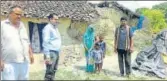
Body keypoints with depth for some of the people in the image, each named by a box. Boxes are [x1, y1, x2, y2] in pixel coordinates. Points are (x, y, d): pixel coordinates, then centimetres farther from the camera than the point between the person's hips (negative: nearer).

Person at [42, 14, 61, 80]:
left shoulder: (55, 28, 16)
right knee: (49, 72, -6)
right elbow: (45, 42, -17)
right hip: (51, 52, -9)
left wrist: (58, 52, 16)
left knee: (54, 70, 15)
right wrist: (47, 56, -21)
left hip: (56, 52, 9)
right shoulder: (47, 28, -11)